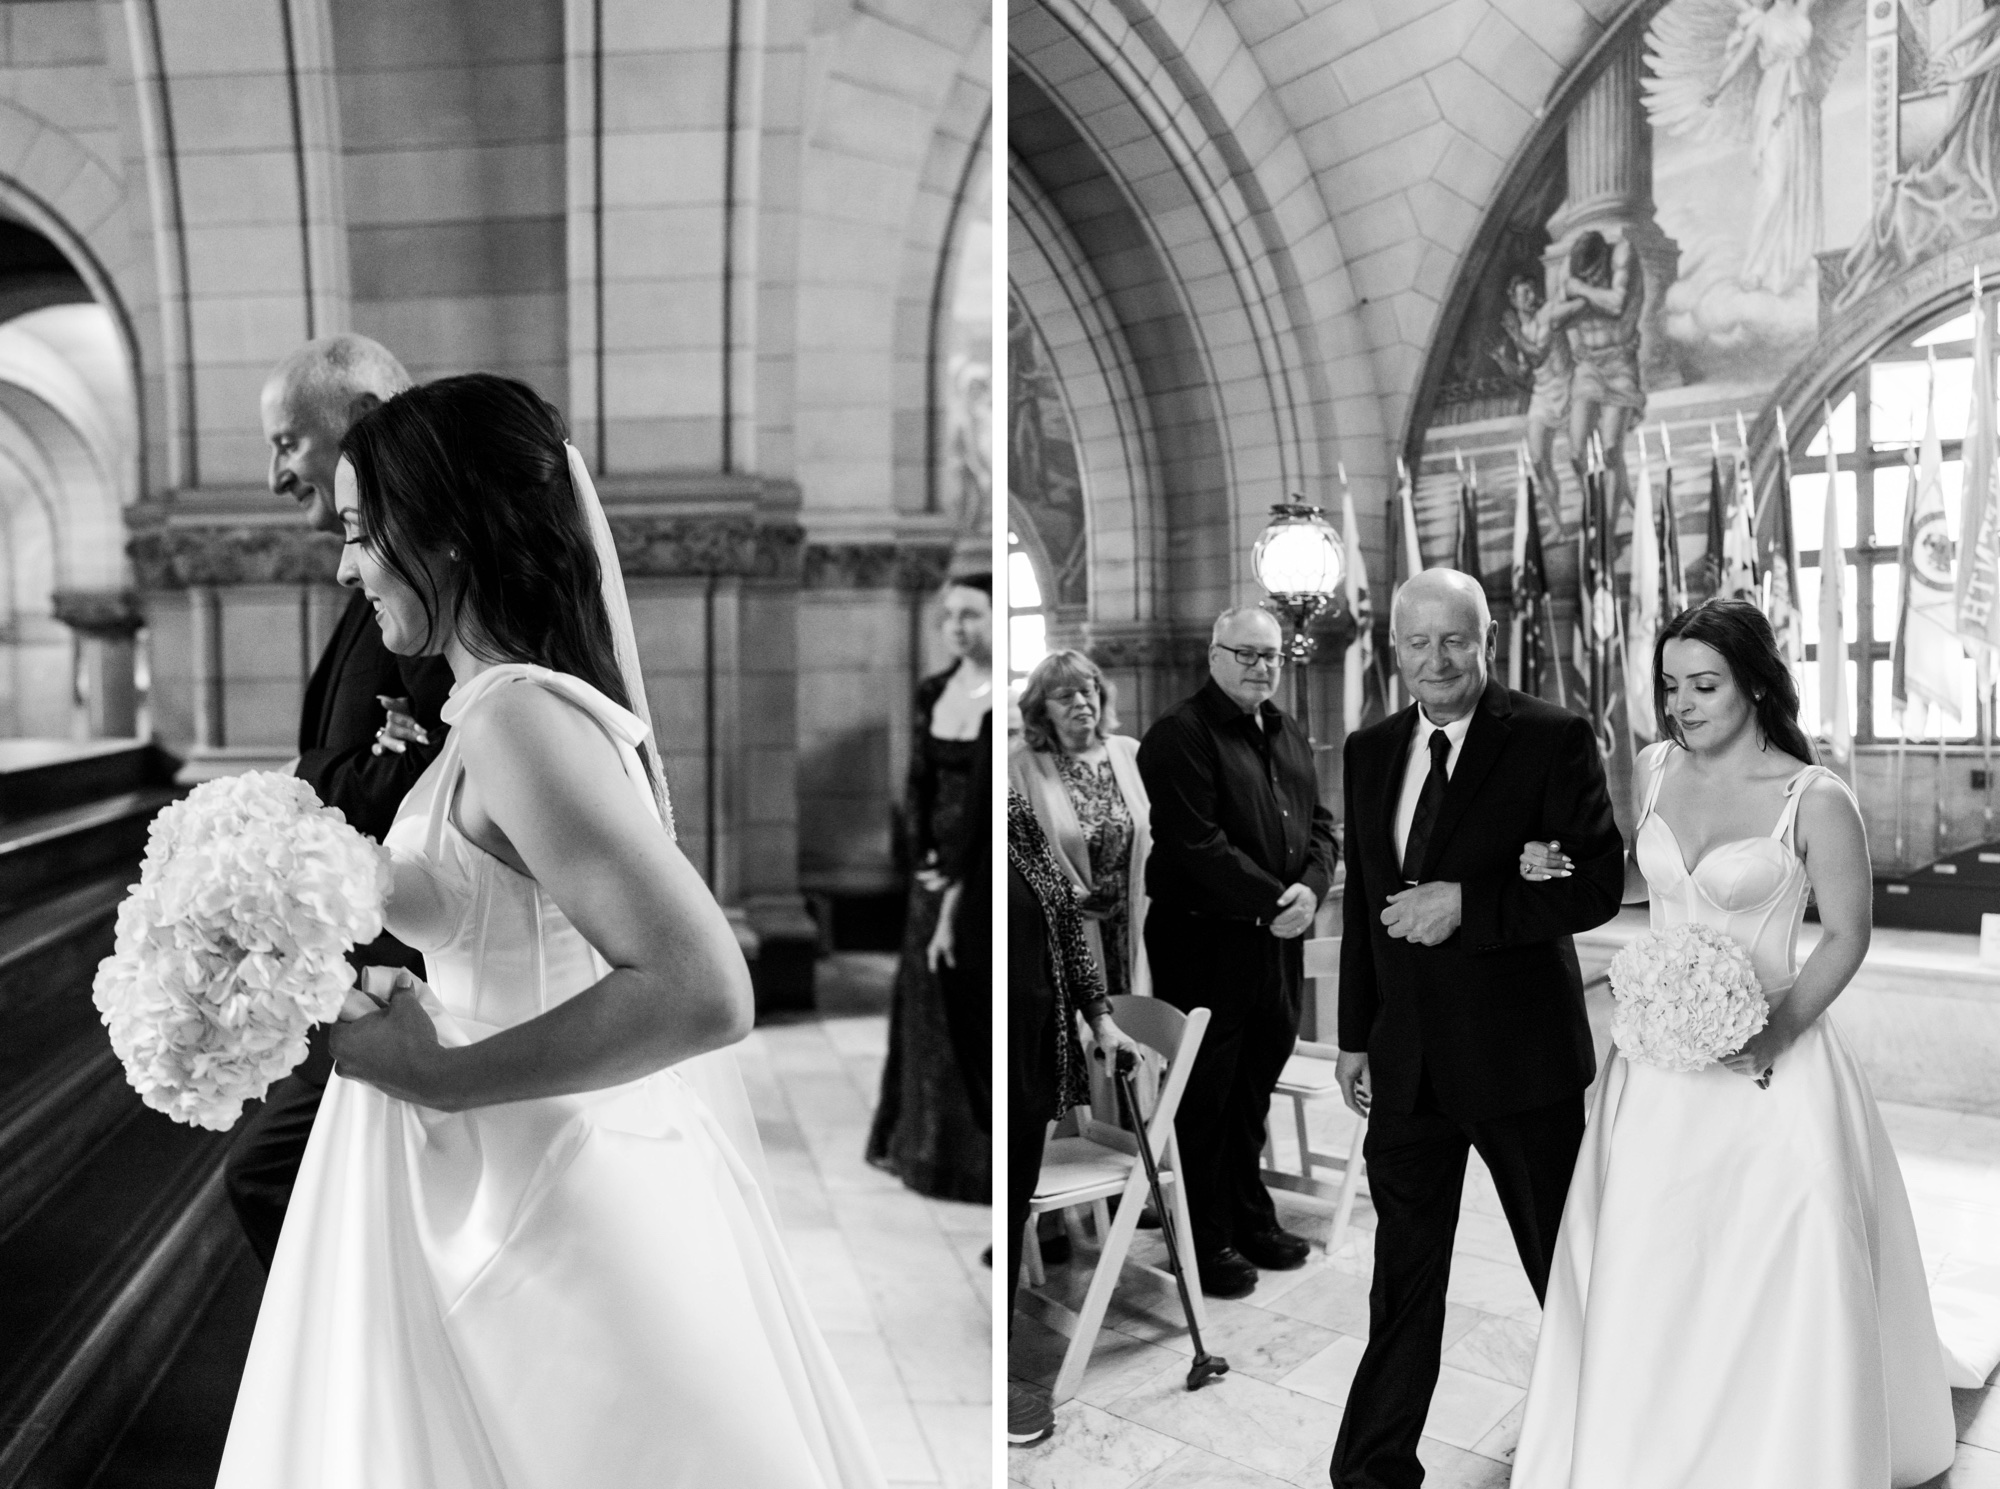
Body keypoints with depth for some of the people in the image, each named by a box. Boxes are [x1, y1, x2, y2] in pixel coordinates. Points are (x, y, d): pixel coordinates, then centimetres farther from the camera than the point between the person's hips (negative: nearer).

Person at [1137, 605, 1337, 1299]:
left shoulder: (1290, 734, 15)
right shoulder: (1180, 734, -12)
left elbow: (1320, 823, 12)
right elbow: (1196, 846, -19)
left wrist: (1310, 889, -7)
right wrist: (1273, 900, -18)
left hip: (1278, 938, 8)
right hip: (1205, 941, -8)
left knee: (1255, 1085, 18)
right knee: (1205, 1096, 3)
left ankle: (1250, 1216, 33)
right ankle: (1208, 1240, 16)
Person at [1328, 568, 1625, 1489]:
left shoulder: (1552, 740, -10)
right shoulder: (1369, 751, 6)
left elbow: (1599, 883, -14)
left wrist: (1467, 904, -24)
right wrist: (1353, 1035, 12)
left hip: (1519, 1057, -3)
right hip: (1406, 1060, 4)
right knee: (1402, 1280, 14)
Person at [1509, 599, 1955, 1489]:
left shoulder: (1815, 799, -12)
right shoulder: (1654, 772, 3)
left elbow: (1846, 935, -5)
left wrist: (1782, 1025, -19)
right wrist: (1565, 874, 0)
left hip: (1764, 1066, -4)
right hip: (1657, 1065, 4)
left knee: (1772, 1291, 6)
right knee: (1646, 1283, 12)